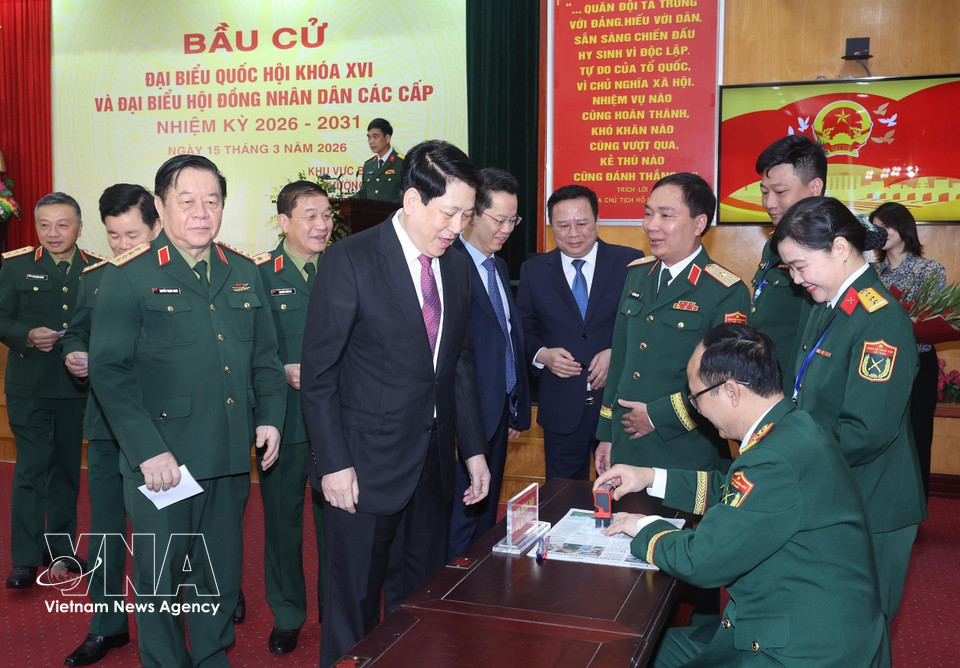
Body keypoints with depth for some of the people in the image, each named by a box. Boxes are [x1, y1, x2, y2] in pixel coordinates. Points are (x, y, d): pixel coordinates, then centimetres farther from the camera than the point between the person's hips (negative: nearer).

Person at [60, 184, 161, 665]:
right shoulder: (93, 277, 9)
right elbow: (76, 333, 18)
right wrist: (73, 356, -3)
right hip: (106, 422, 5)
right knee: (105, 526, 13)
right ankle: (107, 625, 28)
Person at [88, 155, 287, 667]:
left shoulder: (243, 273, 9)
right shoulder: (128, 277, -7)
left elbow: (264, 356, 16)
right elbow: (109, 371, -11)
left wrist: (270, 417, 4)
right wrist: (148, 450, -17)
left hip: (231, 459, 5)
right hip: (162, 462, -4)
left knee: (221, 573, 17)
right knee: (159, 578, 10)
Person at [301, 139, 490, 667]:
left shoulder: (457, 267, 6)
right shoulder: (350, 261, -12)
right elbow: (319, 373, -11)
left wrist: (473, 449, 9)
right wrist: (333, 464, -14)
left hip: (433, 463, 6)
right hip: (366, 465, -5)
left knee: (421, 594, 17)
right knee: (354, 602, 9)